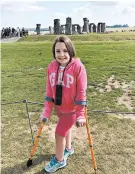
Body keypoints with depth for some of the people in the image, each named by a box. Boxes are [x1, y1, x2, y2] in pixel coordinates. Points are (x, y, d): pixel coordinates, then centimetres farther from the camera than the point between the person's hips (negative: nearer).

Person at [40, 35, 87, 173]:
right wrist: (46, 111, -7)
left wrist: (80, 115, -17)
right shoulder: (51, 66, -9)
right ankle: (68, 148, 56)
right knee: (65, 127, 27)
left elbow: (81, 92, -19)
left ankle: (59, 160, 32)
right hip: (58, 107, 5)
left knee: (59, 133, 4)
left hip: (72, 109, -5)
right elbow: (49, 90, -5)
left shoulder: (78, 67, -24)